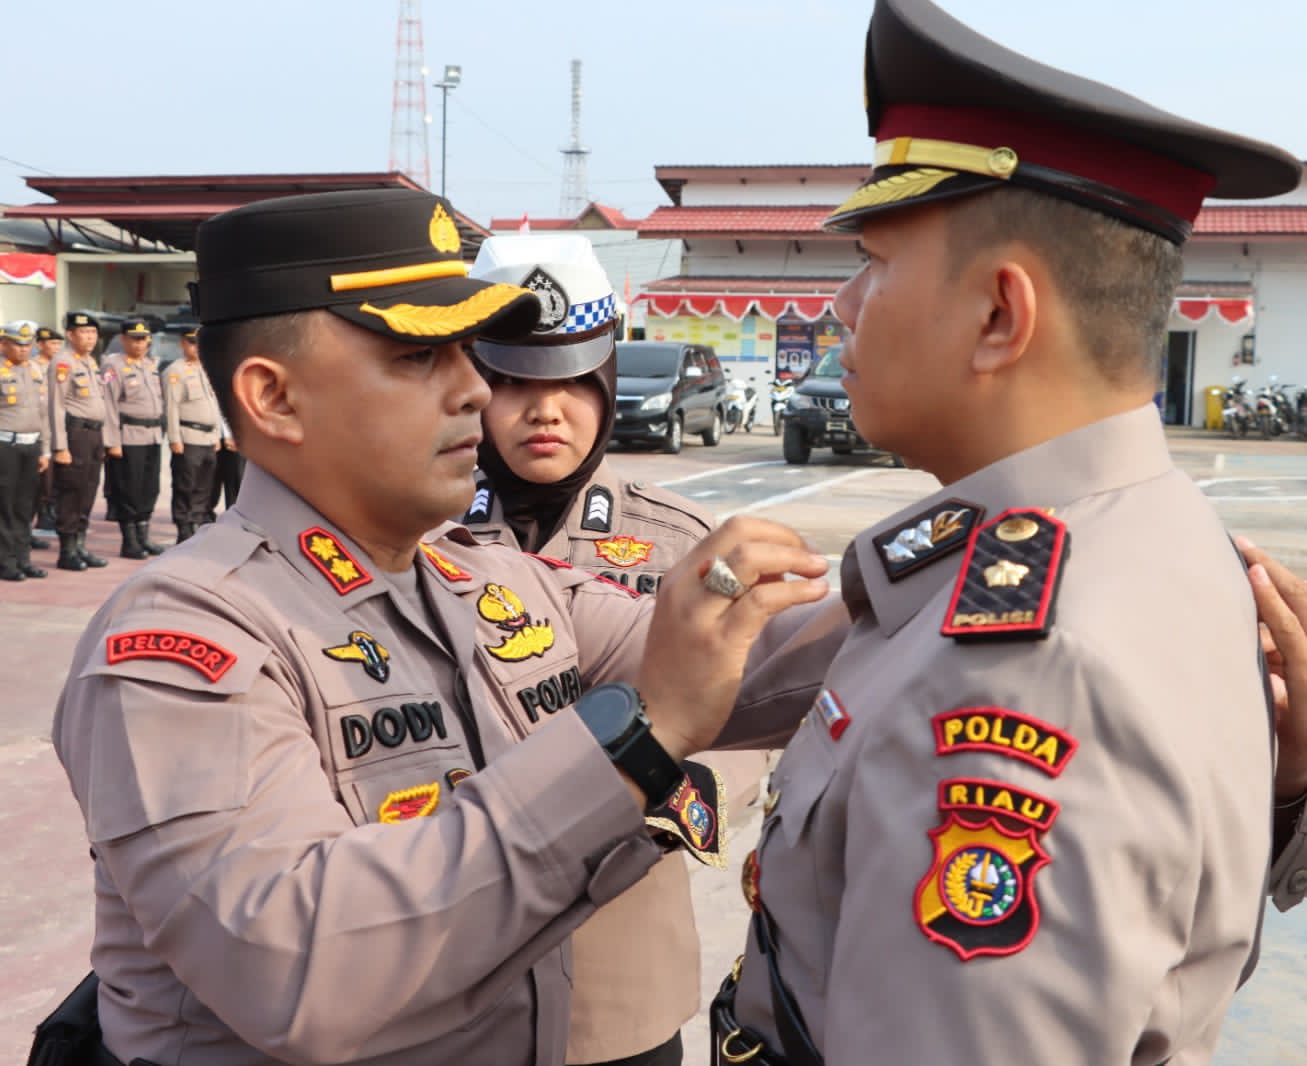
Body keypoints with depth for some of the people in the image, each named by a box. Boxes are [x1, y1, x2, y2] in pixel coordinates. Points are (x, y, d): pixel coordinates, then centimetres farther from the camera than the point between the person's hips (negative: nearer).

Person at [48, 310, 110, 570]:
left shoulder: (91, 362, 17)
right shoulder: (63, 363, -10)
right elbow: (56, 407, -14)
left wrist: (101, 442, 19)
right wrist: (60, 447, -18)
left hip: (94, 434, 8)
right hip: (75, 434, -8)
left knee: (88, 493, 11)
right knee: (70, 493, -3)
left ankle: (80, 547, 19)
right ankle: (67, 552, 3)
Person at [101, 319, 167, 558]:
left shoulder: (151, 364, 16)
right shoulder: (113, 366, -7)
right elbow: (109, 406, -11)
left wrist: (160, 430, 17)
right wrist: (113, 442, -15)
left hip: (153, 437, 7)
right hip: (129, 438, -7)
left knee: (149, 491, 10)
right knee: (129, 493, -2)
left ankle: (143, 538, 19)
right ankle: (129, 543, 5)